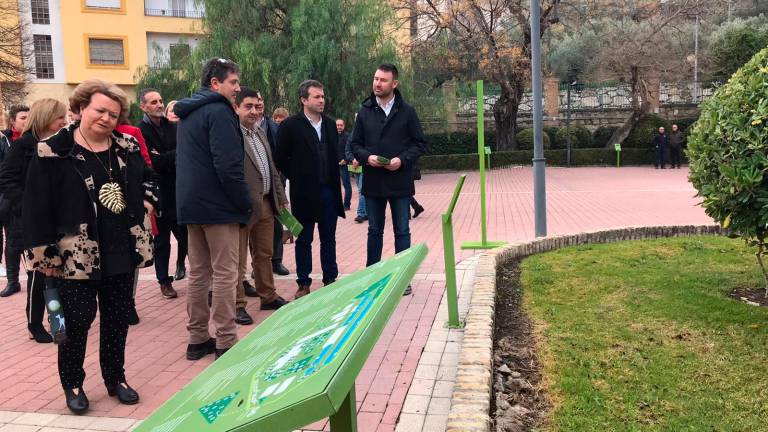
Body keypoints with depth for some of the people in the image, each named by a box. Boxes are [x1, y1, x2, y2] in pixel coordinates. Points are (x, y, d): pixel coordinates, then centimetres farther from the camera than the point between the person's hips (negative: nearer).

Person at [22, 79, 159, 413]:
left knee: (118, 319, 13)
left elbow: (148, 178, 24)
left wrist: (147, 201, 4)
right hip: (76, 255, -4)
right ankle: (72, 384, 24)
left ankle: (115, 378, 29)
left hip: (123, 251, 5)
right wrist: (44, 254, -10)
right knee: (77, 321, 3)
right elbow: (37, 205, -9)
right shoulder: (53, 152, -9)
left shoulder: (127, 147, 6)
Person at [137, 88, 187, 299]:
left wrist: (164, 158, -15)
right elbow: (153, 163, -19)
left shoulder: (172, 126, 8)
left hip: (180, 192, 4)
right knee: (161, 240, 9)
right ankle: (164, 282, 21)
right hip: (160, 195, -3)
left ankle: (181, 263, 34)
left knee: (185, 234, 7)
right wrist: (177, 154, -13)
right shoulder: (140, 131, -8)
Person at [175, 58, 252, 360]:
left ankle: (197, 338, 19)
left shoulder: (187, 114, 17)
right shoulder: (219, 111, -13)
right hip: (218, 205, -9)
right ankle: (225, 343, 2)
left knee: (198, 272, 13)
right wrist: (245, 204, -12)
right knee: (225, 273, -3)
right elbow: (229, 165, -21)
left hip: (190, 204, 9)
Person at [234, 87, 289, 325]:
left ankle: (268, 296, 32)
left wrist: (281, 198, 15)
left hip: (266, 204, 8)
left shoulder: (260, 133, 15)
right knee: (238, 259, 4)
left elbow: (272, 169, 19)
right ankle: (237, 305, 13)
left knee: (264, 254, 19)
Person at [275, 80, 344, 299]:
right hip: (305, 193, -4)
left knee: (329, 239, 11)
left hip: (328, 191, 5)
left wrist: (333, 180, 8)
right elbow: (280, 159, -5)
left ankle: (330, 280, 22)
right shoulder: (290, 125, -7)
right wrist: (297, 178, -1)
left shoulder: (329, 124, 9)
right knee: (303, 240, 7)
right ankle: (303, 283, 16)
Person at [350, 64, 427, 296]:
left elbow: (420, 144, 0)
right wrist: (367, 156, -13)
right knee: (374, 231, 12)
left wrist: (402, 159, -16)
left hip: (399, 182, -2)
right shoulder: (364, 111, 4)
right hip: (373, 182, 2)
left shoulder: (407, 111, -1)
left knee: (401, 231, 7)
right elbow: (355, 144, 7)